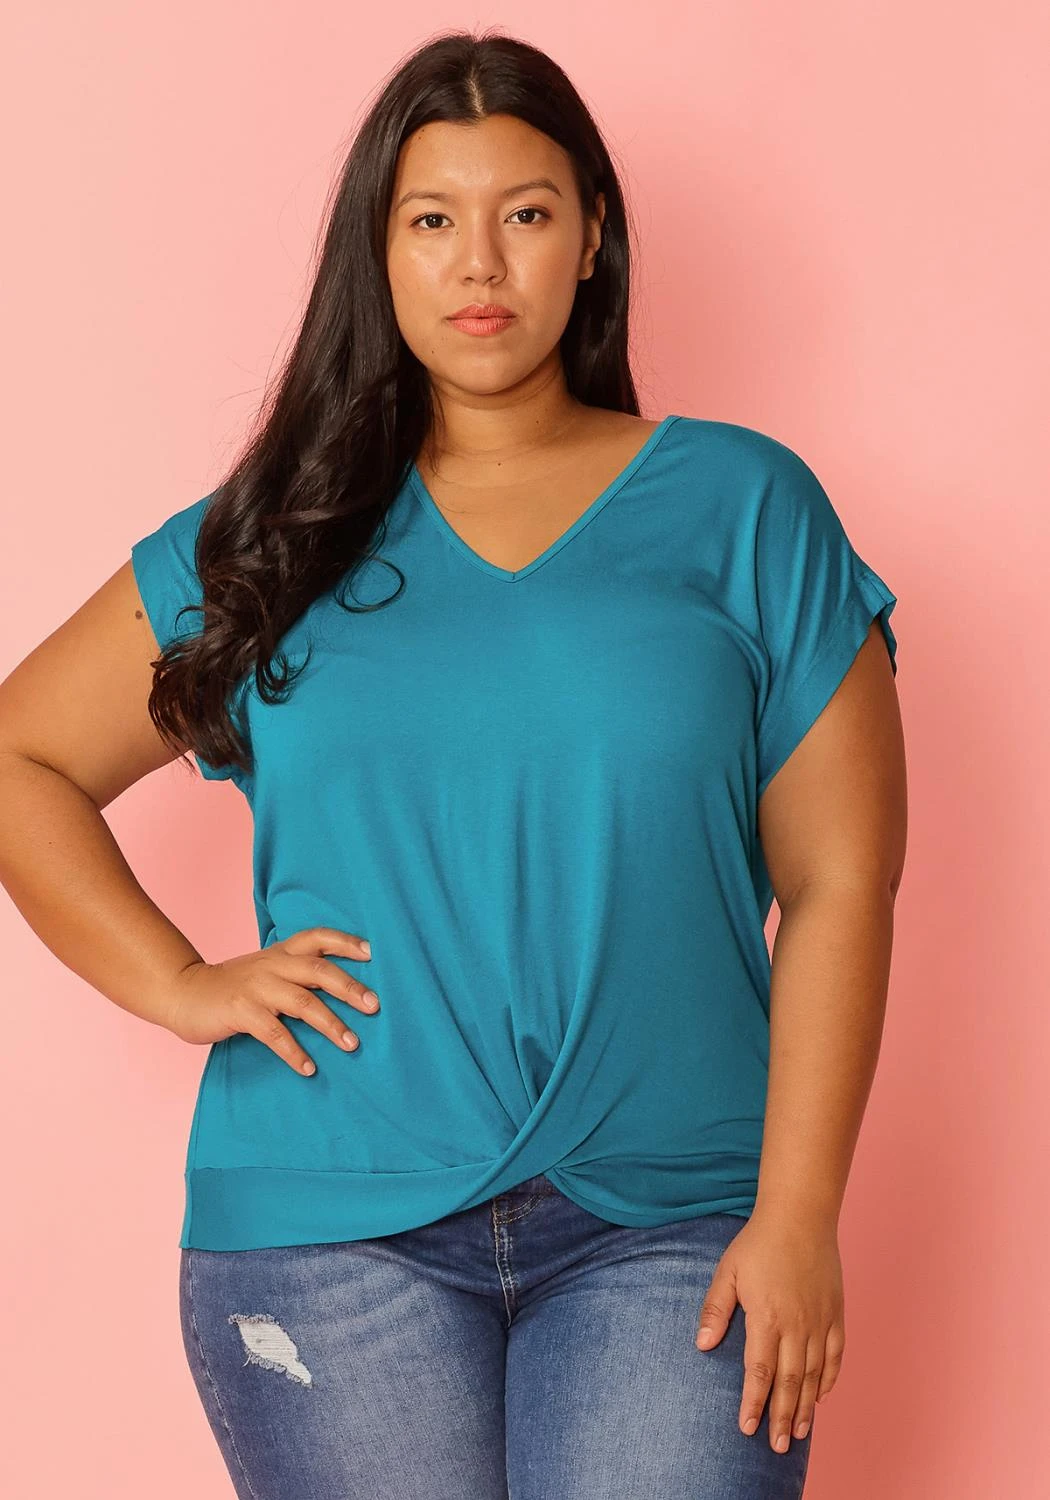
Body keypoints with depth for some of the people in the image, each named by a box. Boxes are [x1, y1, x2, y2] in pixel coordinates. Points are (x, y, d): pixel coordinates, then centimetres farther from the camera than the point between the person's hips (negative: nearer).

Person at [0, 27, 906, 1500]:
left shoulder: (742, 509, 4)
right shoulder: (273, 542, 9)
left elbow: (837, 886, 1)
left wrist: (798, 1216, -6)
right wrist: (181, 985, 1)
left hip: (668, 1233, -1)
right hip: (333, 1235, 1)